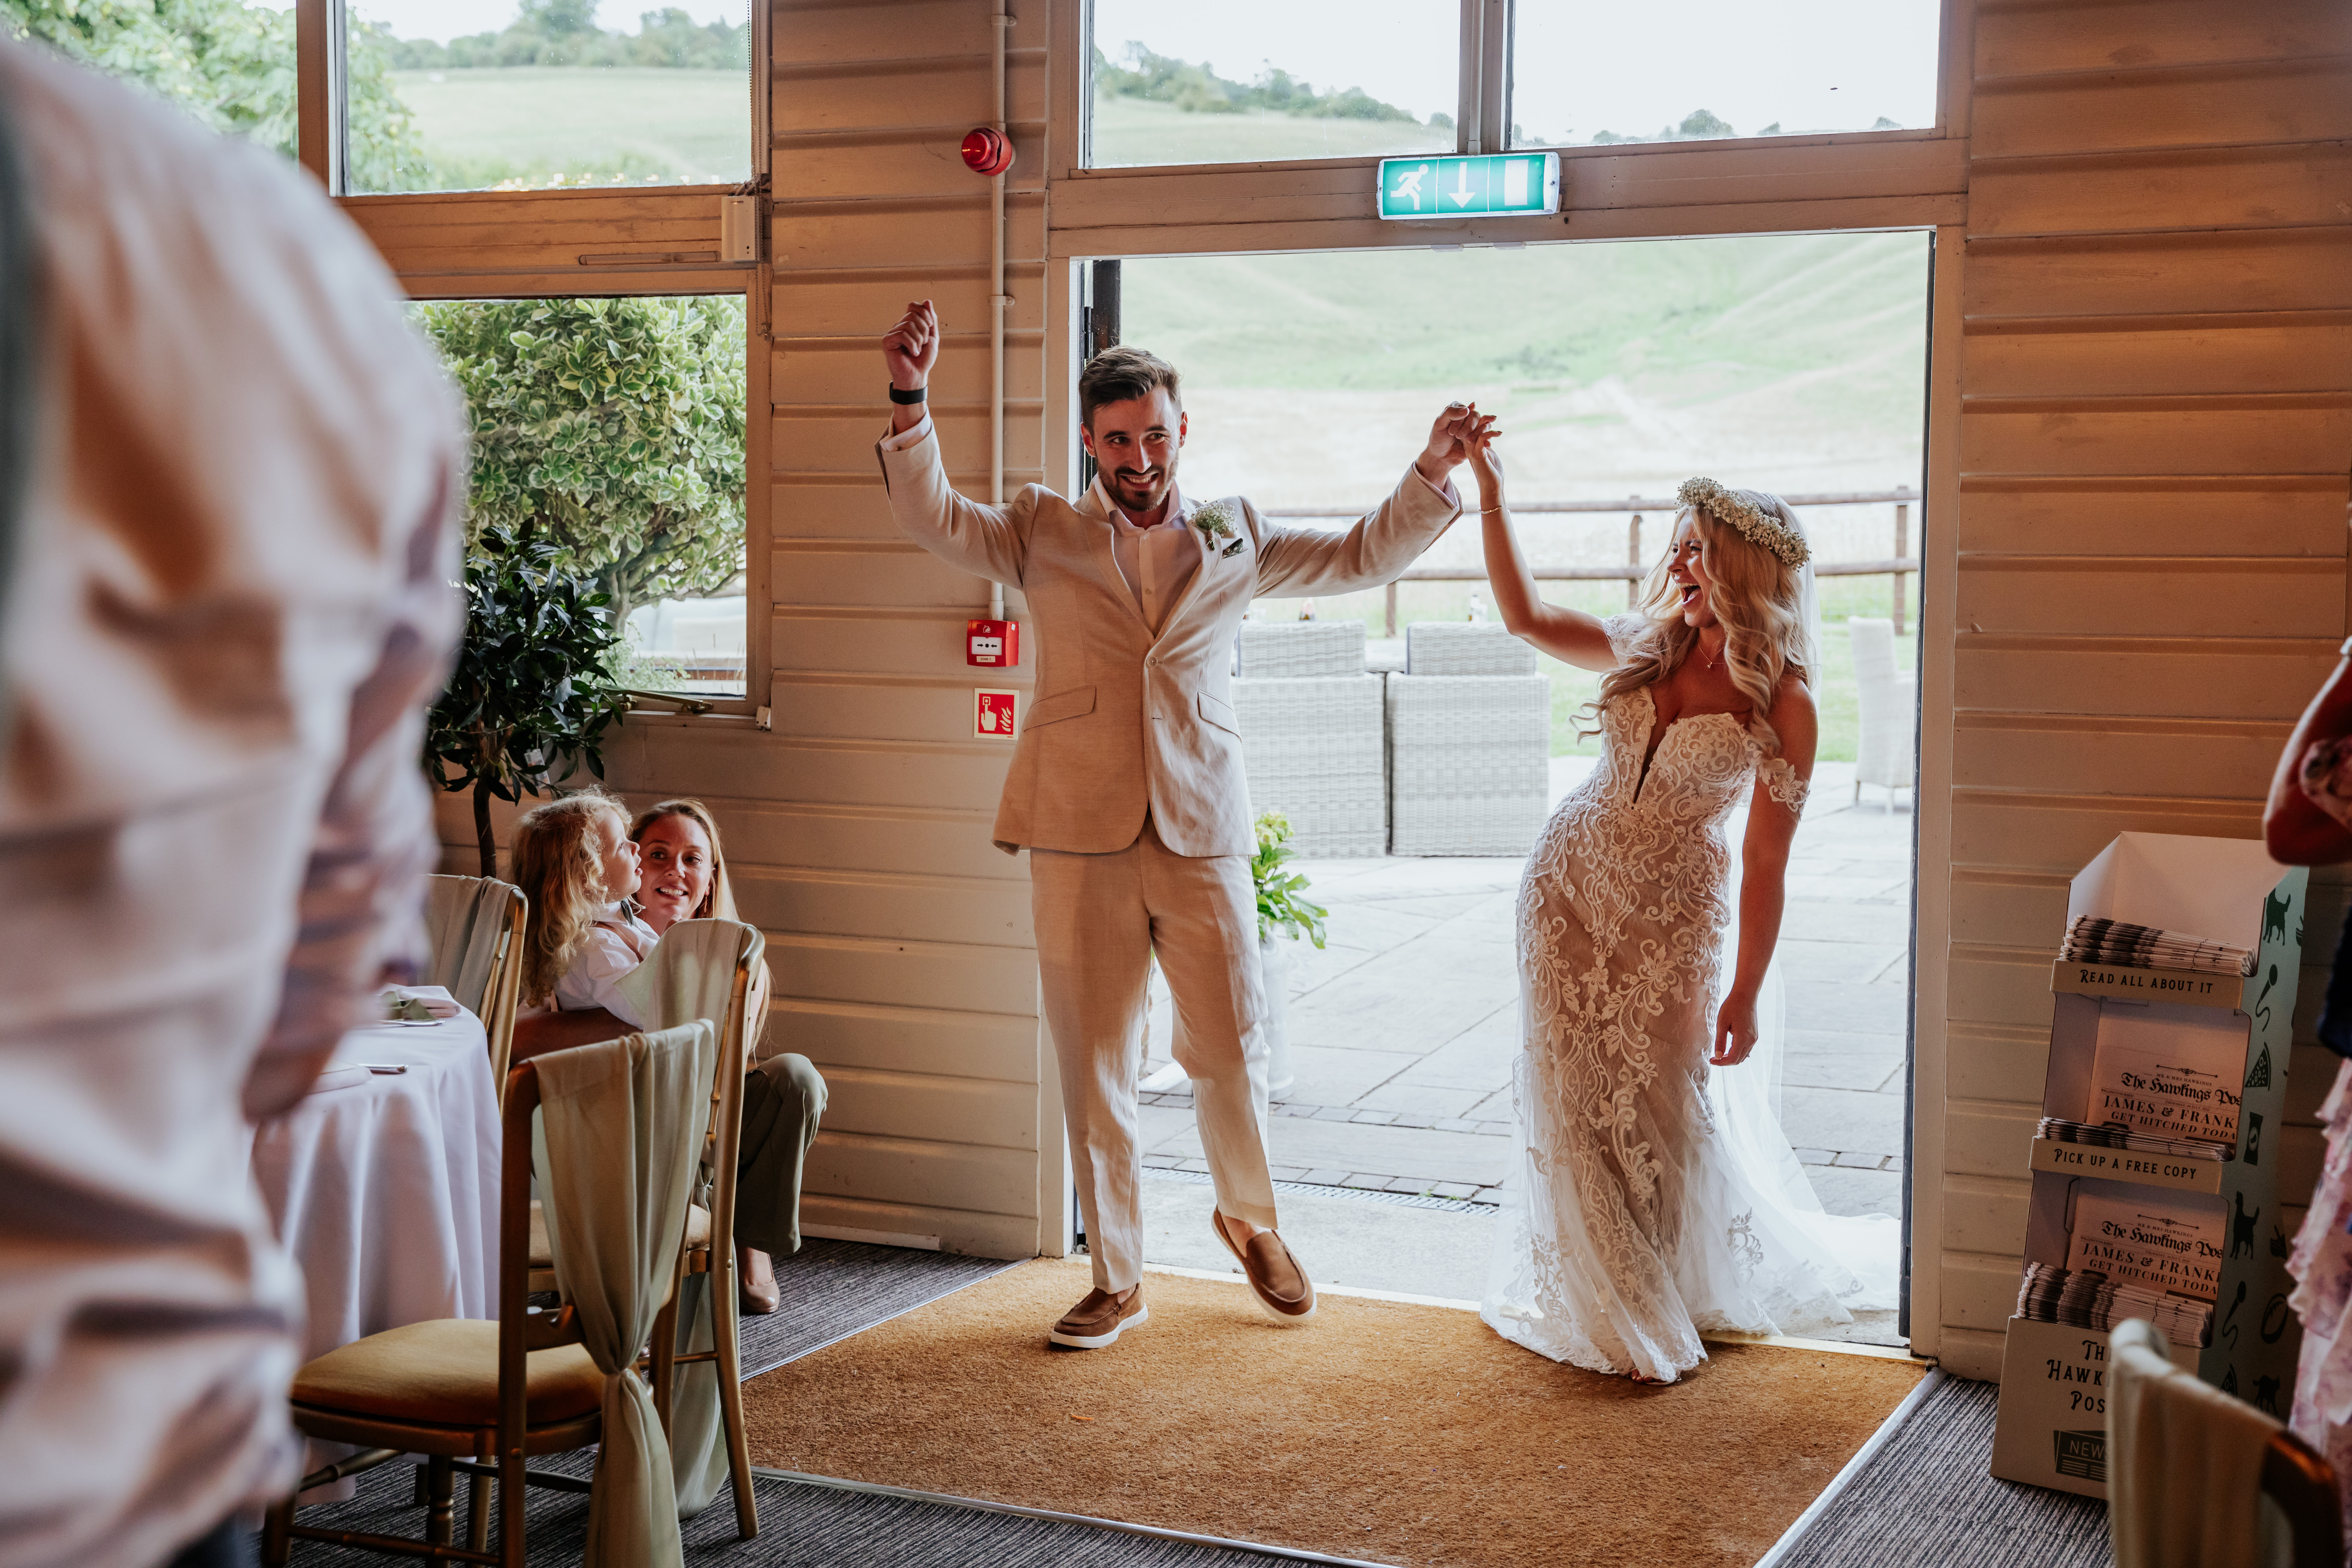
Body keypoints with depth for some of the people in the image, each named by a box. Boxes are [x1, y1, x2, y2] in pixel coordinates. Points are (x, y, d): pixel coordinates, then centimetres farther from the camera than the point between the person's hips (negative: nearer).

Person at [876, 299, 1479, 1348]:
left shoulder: (1232, 541, 13)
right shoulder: (1044, 534, 9)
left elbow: (1361, 557, 20)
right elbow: (933, 520, -5)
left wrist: (1431, 473, 6)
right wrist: (911, 399, -20)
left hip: (1202, 835, 1)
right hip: (1081, 837, -1)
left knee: (1233, 1050, 4)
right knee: (1093, 1066, 4)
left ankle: (1250, 1219, 33)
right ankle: (1116, 1281, 19)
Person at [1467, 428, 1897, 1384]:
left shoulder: (1781, 703, -16)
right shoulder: (1647, 649, -1)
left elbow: (1765, 864, -14)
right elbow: (1525, 616, 2)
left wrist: (1747, 992, -13)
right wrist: (1490, 497, -5)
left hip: (1672, 917, -5)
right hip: (1569, 885, 5)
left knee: (1666, 1107, 3)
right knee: (1575, 1096, 8)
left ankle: (1698, 1287, 28)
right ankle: (1612, 1307, 25)